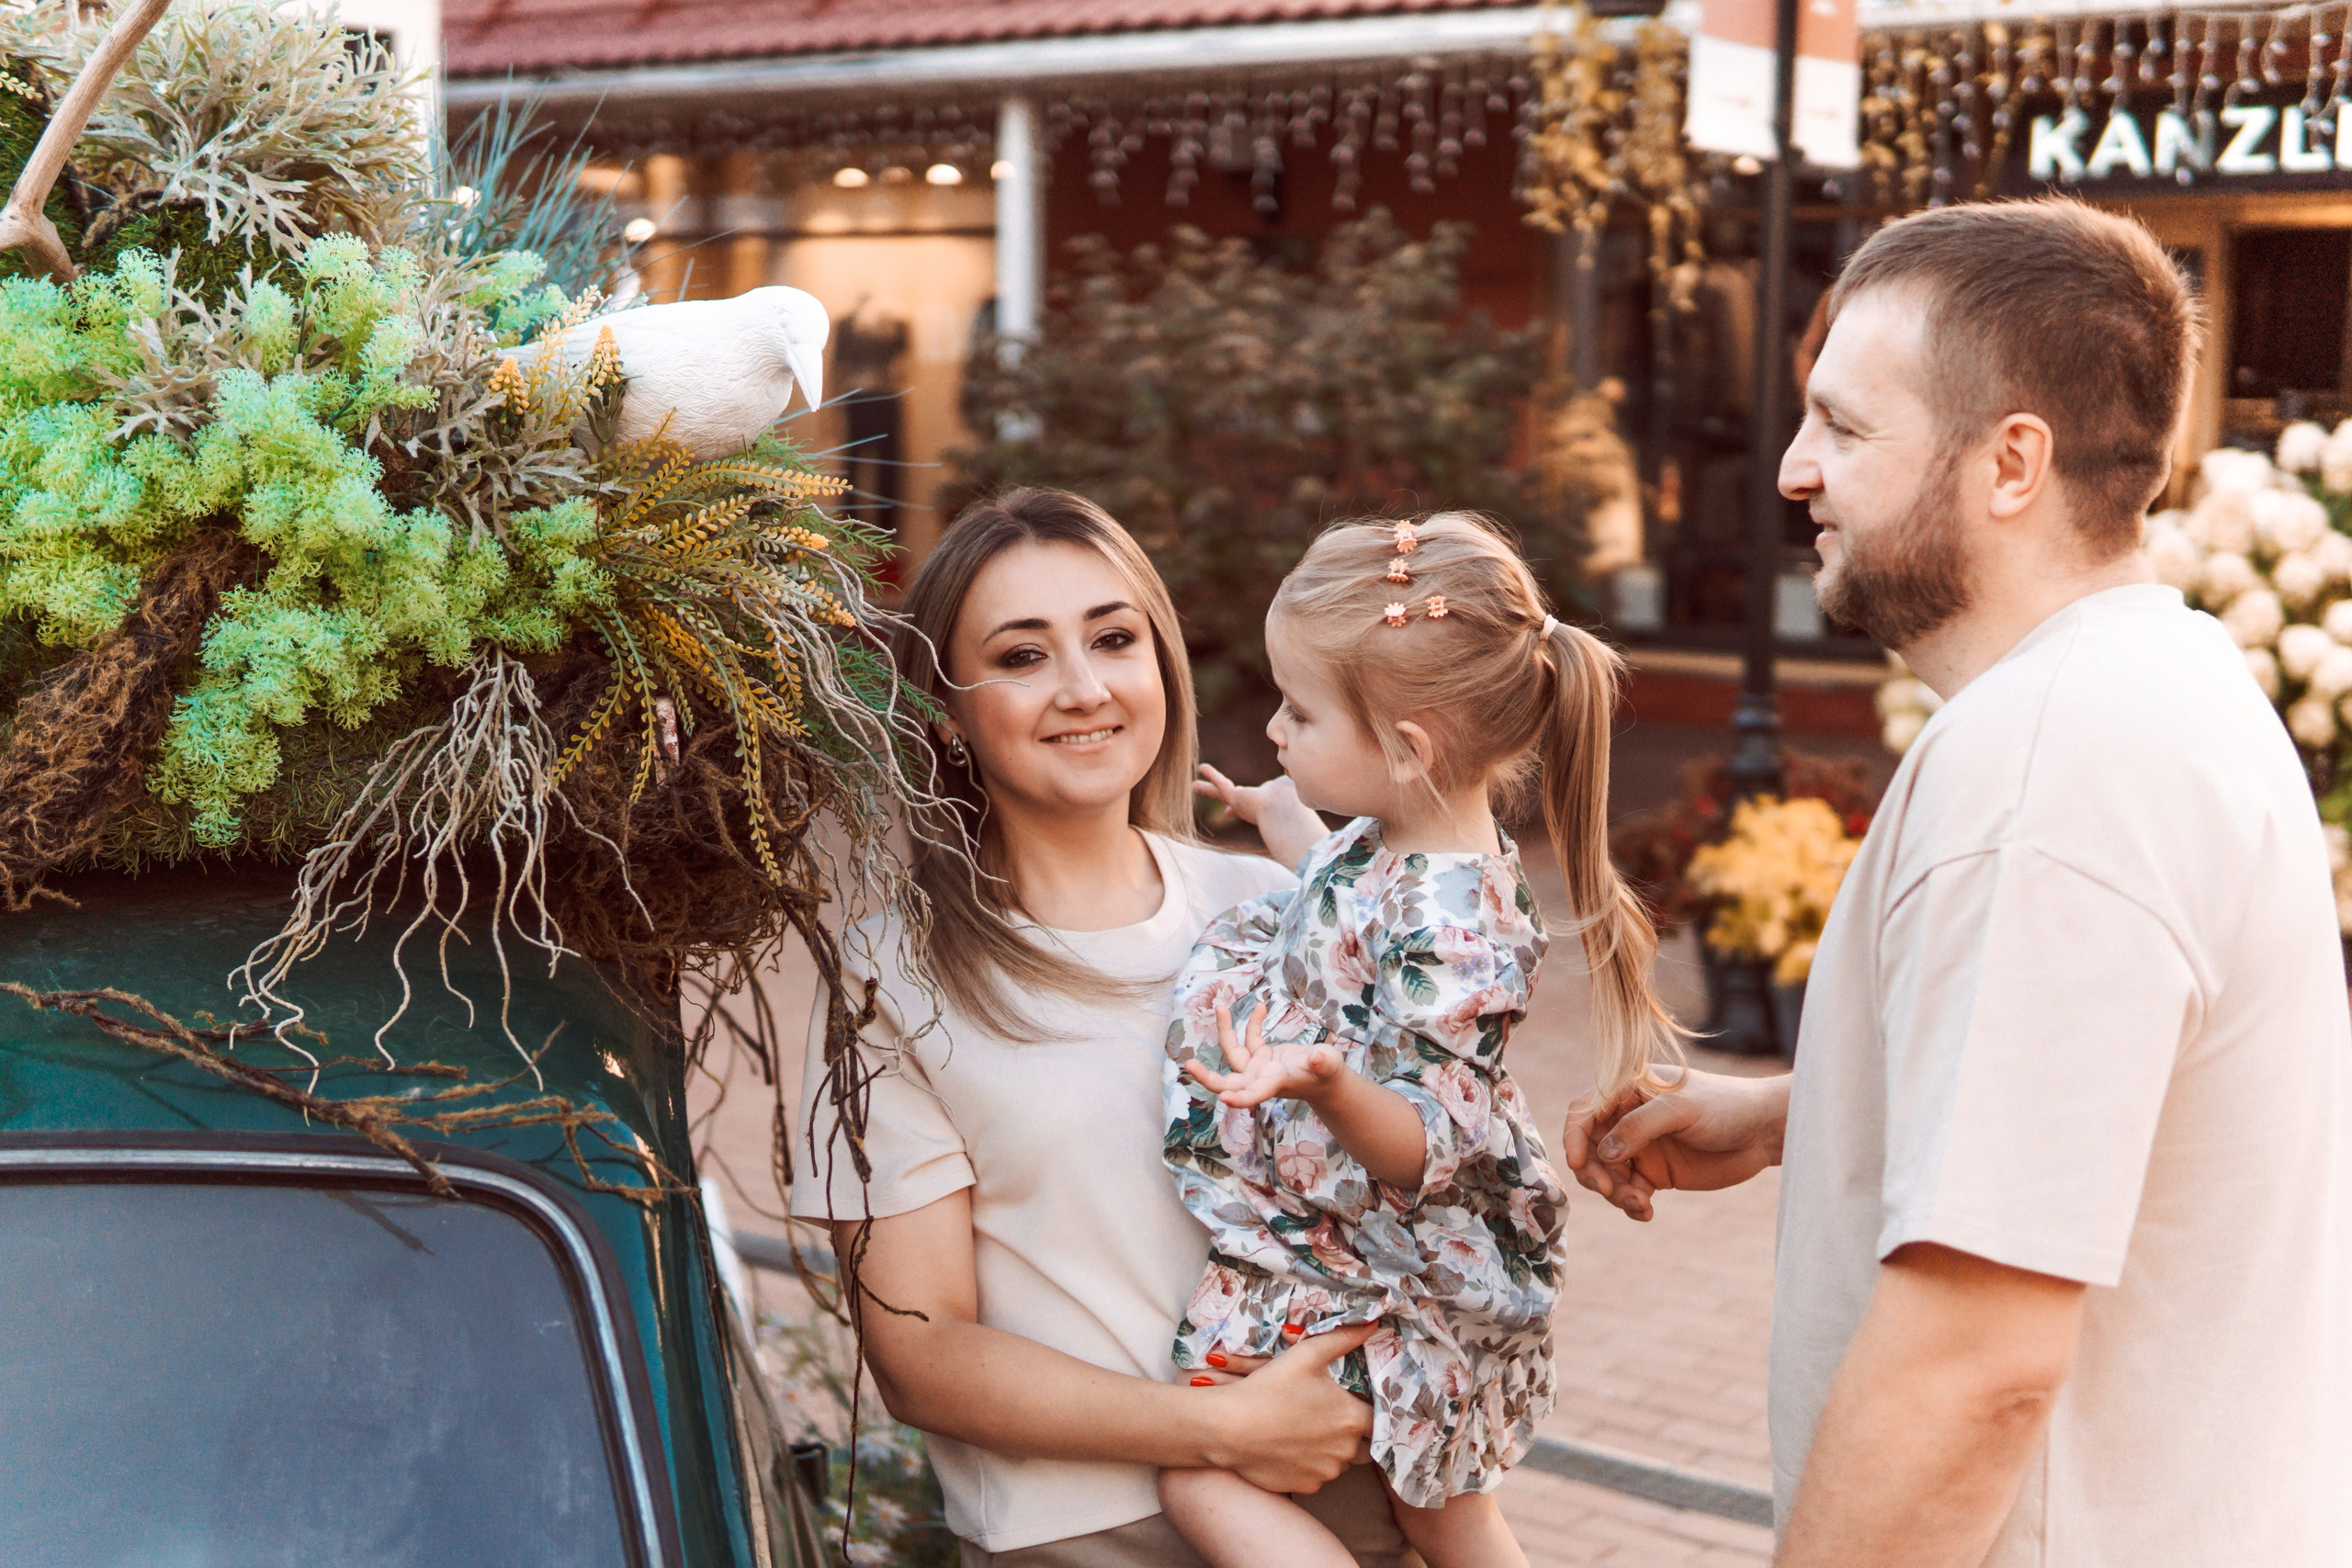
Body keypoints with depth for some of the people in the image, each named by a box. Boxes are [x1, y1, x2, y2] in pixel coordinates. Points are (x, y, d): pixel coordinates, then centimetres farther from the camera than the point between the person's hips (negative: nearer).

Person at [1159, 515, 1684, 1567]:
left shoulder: (1447, 920, -30)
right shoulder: (1406, 839, -1)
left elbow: (1425, 1145, -29)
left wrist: (1322, 1084, -47)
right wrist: (1293, 834, 25)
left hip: (1372, 1272, -10)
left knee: (1195, 1472, -10)